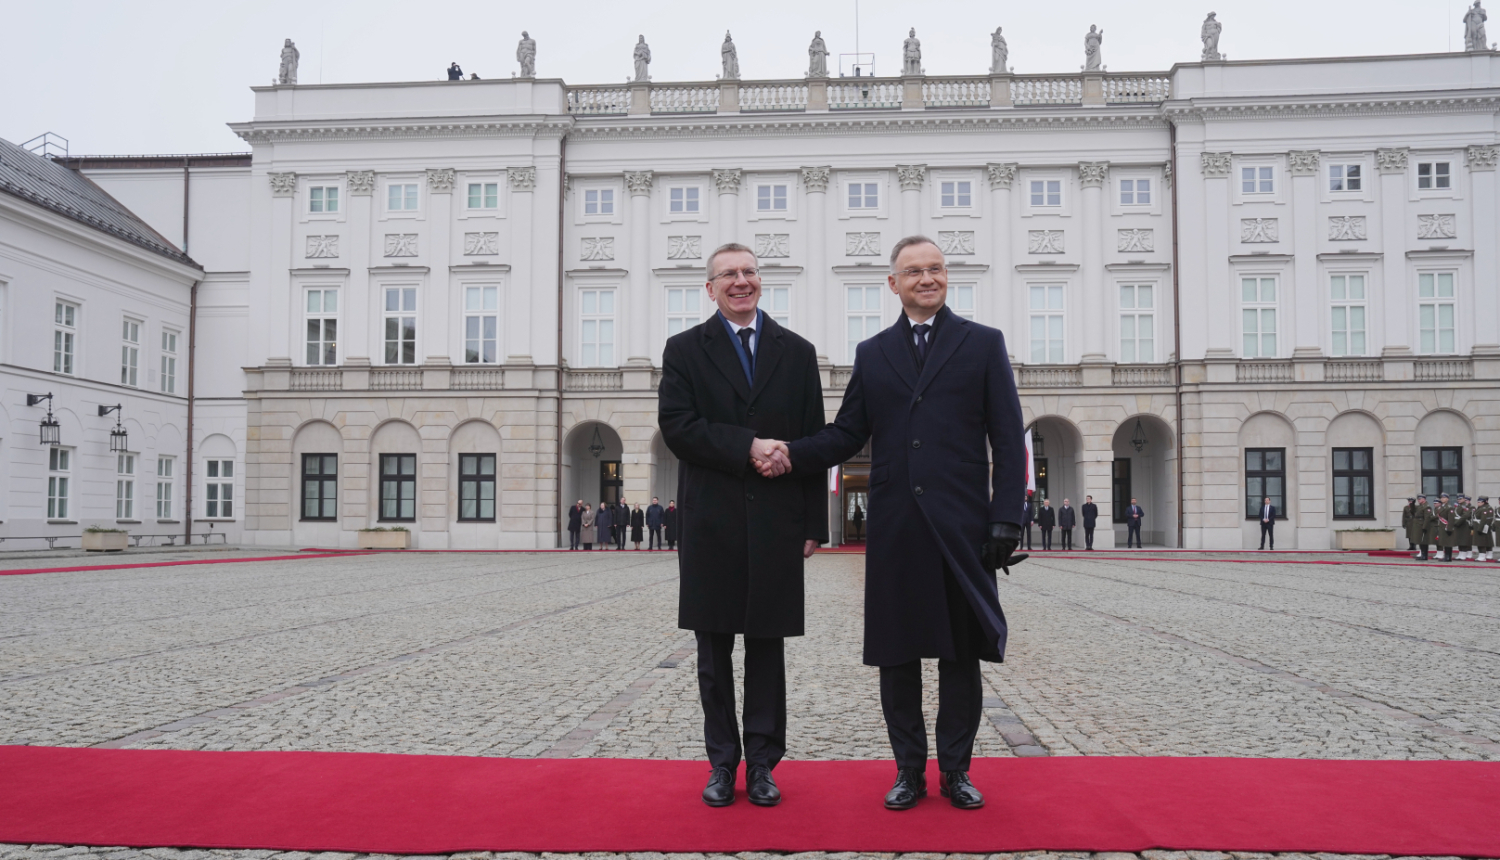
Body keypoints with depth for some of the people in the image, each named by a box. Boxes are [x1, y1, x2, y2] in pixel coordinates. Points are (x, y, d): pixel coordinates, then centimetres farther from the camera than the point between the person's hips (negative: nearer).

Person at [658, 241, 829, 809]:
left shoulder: (797, 352, 10)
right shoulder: (684, 350, 6)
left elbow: (814, 442, 7)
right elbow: (677, 427, -7)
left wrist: (813, 524, 1)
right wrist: (747, 448, -17)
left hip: (776, 525, 1)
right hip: (710, 523, 0)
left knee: (767, 648, 7)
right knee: (714, 652, 8)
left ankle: (762, 763, 18)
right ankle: (722, 762, 20)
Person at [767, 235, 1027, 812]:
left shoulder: (983, 344, 6)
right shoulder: (872, 353, 13)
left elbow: (1009, 441, 2)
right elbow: (846, 436, 9)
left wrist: (1006, 519, -7)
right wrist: (790, 455, -9)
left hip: (961, 526, -2)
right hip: (894, 527, 2)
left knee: (962, 652, 6)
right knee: (896, 654, 7)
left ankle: (955, 769, 20)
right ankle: (910, 770, 21)